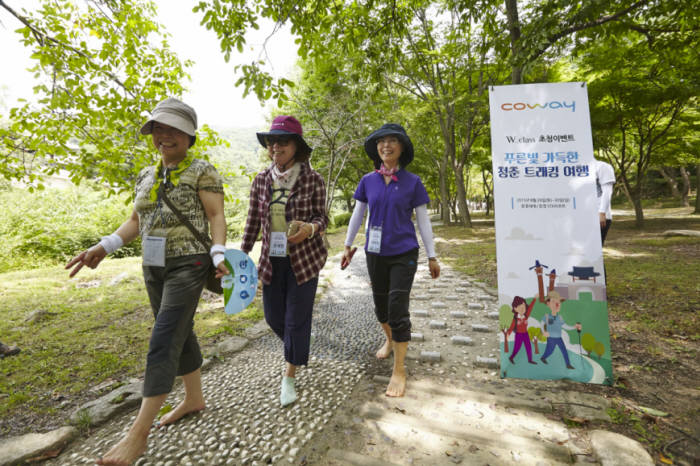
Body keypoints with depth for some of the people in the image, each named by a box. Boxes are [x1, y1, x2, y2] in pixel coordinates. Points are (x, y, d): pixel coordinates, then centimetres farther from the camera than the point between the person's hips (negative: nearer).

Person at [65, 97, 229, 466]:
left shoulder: (202, 171, -5)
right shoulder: (146, 176, 14)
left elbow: (216, 216, -11)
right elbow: (136, 221, 16)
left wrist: (218, 256, -24)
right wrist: (104, 247, 3)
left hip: (188, 265, -7)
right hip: (154, 268, 7)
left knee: (163, 341, -8)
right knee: (180, 335, 15)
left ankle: (139, 432, 2)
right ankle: (194, 398, 32)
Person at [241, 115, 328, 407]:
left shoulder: (313, 179, -8)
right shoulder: (261, 180, 1)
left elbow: (322, 218, -3)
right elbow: (253, 222, 7)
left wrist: (309, 228, -25)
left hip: (304, 259, -4)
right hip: (272, 260, 4)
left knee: (297, 318, 3)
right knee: (273, 317, 14)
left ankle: (289, 378, 25)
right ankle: (298, 348, 47)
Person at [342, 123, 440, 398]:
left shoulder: (413, 182, -4)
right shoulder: (368, 181, 2)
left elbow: (423, 220, -1)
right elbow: (357, 215, 10)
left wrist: (432, 257, 0)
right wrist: (347, 246, 11)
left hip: (404, 255, -3)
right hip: (375, 254, 3)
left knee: (398, 309, -6)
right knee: (380, 304, 16)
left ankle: (399, 370, 10)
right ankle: (389, 339, 46)